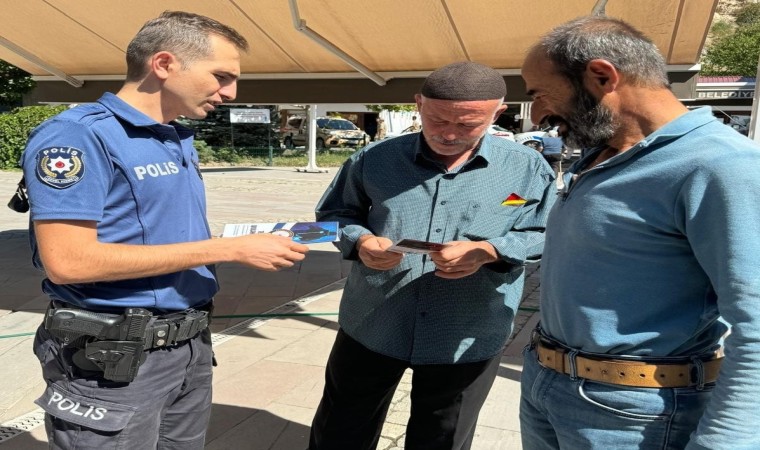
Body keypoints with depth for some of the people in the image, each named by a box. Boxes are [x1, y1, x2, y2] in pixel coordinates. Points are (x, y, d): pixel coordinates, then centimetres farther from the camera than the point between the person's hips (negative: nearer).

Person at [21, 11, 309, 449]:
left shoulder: (180, 141, 10)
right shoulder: (78, 135, -15)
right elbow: (68, 261, -24)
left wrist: (248, 245, 1)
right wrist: (230, 249, -23)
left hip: (191, 345, 8)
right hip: (114, 357, -8)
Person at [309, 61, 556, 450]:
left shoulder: (527, 167, -5)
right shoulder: (374, 158, -2)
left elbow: (546, 236, -2)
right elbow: (333, 213, 8)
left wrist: (488, 252, -21)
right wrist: (360, 241, -14)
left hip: (469, 341, 0)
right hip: (369, 330, 1)